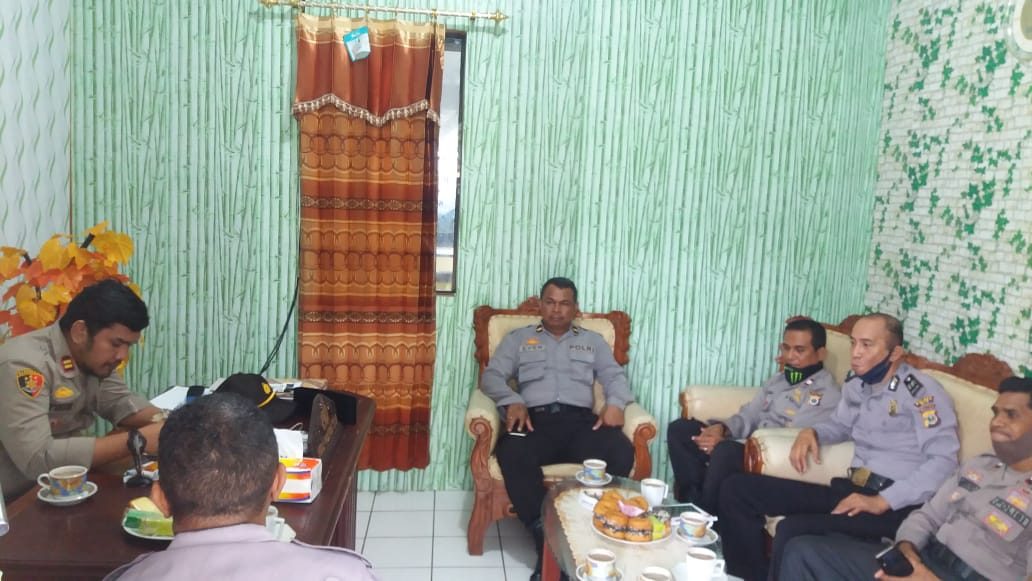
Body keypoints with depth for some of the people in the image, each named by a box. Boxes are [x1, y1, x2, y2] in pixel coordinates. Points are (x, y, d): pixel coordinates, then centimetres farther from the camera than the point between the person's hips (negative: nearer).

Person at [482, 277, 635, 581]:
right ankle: (545, 538, -28)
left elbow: (615, 375, 14)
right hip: (536, 420, -1)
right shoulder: (518, 338, 22)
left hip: (580, 421, 1)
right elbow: (492, 375, 10)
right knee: (511, 453, -37)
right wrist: (513, 401, -13)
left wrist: (615, 403, -11)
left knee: (621, 452, -32)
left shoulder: (593, 341, 26)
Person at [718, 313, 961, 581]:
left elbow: (944, 460, -19)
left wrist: (883, 501, -25)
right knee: (737, 488, -2)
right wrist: (811, 432, 8)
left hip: (896, 505, -8)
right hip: (851, 490, 8)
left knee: (793, 530, -34)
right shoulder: (856, 384, 13)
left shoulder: (921, 391, -10)